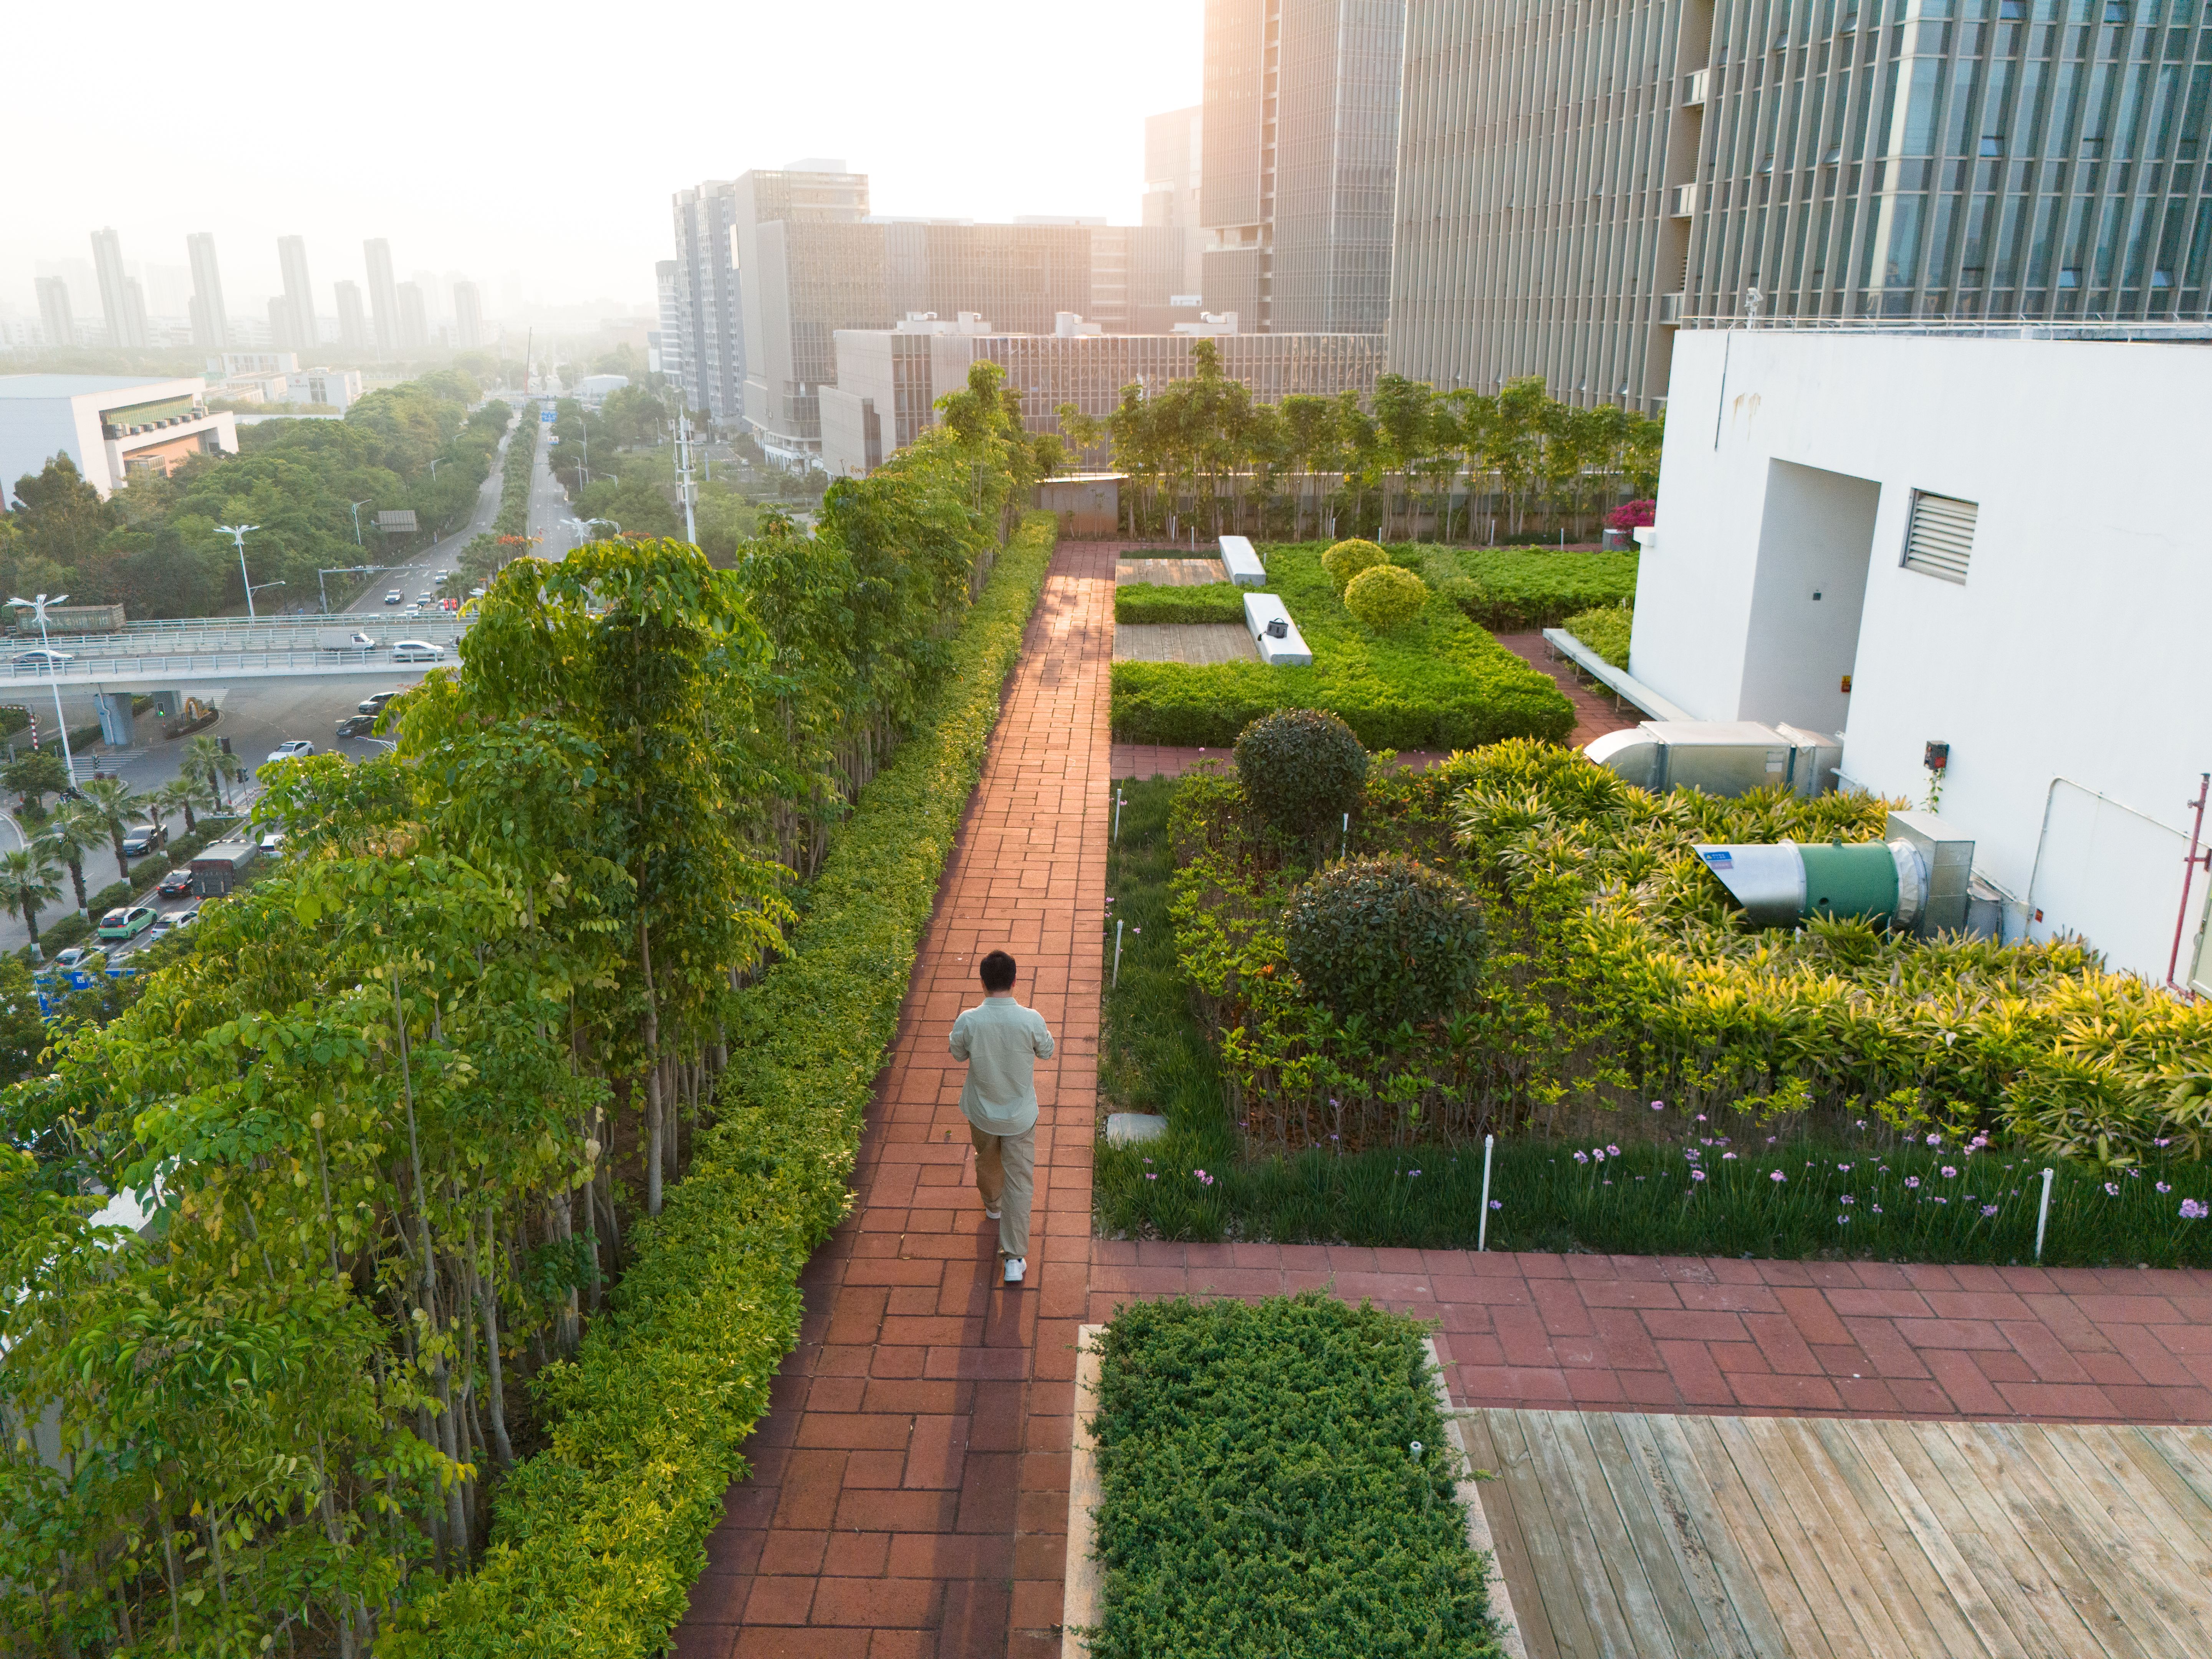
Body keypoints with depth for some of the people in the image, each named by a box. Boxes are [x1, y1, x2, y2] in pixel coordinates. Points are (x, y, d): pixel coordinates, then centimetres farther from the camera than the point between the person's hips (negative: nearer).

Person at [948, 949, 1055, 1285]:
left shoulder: (968, 1021, -22)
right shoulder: (1031, 1020, -24)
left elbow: (959, 1055, -1)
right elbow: (1047, 1052, -3)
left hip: (982, 1112, 2)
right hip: (1020, 1115, -2)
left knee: (987, 1162, 31)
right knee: (1019, 1183, 10)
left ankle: (992, 1206, 60)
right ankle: (1014, 1258, 10)